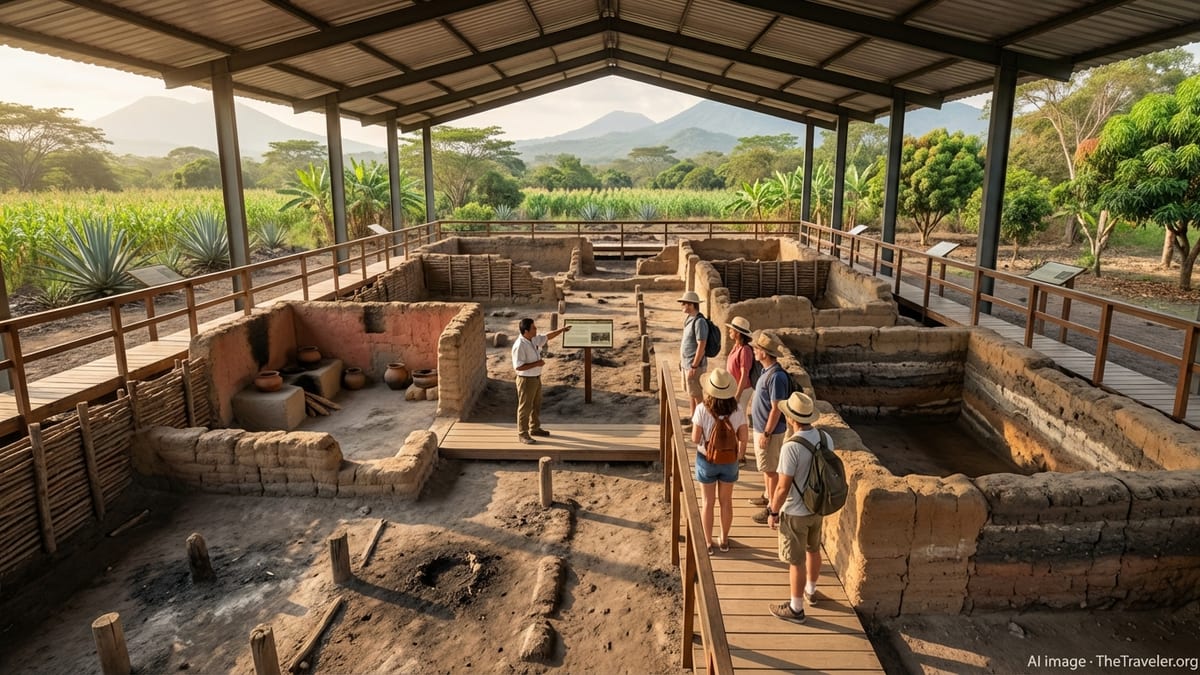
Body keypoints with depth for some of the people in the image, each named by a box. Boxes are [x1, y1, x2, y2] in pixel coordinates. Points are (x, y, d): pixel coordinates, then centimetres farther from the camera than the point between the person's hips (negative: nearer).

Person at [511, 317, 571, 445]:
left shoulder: (534, 339, 1)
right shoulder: (519, 345, -26)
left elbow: (547, 337, 19)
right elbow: (518, 366, -27)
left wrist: (562, 330, 16)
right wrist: (536, 364, -24)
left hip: (536, 378, 9)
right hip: (526, 380, -9)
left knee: (536, 405, 20)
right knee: (525, 407, 1)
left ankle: (535, 428, 36)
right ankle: (522, 434, 12)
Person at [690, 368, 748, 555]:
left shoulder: (702, 409, -23)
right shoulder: (737, 410, -17)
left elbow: (695, 439, -18)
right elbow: (744, 438, -9)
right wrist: (740, 454, 11)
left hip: (706, 460, -1)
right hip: (729, 460, 2)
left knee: (708, 502, 16)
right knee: (726, 501, 21)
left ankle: (708, 543, 29)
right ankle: (724, 540, 36)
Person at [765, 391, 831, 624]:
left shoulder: (791, 447, -30)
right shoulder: (825, 438, -9)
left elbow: (783, 487, -24)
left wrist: (773, 512, -9)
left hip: (795, 513, -7)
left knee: (796, 561, 8)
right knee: (813, 550, 26)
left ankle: (796, 609, 25)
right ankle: (810, 591, 48)